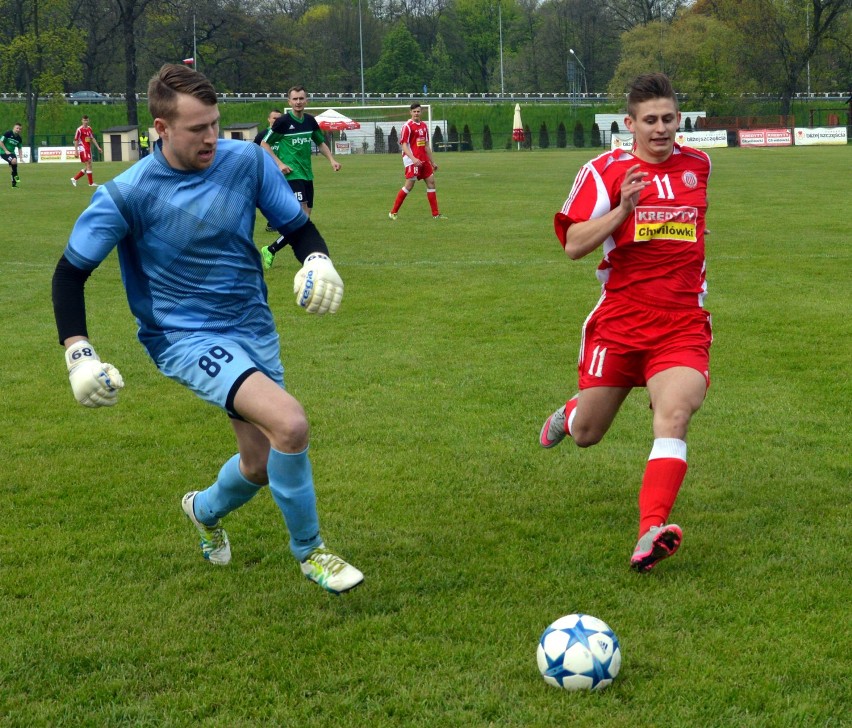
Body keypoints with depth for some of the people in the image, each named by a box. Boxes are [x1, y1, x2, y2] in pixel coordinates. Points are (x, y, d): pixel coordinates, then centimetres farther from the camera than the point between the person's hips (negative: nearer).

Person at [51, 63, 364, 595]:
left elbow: (298, 225, 5)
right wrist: (77, 350, -17)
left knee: (262, 464, 13)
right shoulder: (128, 194, -17)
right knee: (289, 423, -26)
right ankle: (309, 551, -3)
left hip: (254, 326, 5)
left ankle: (206, 510, 50)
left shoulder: (247, 161, -8)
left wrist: (318, 259, -17)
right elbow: (70, 272, -7)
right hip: (185, 336, -5)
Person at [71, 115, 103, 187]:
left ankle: (75, 178, 18)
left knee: (88, 167, 8)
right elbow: (76, 140, -8)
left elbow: (92, 138, 21)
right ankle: (91, 183, -8)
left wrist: (98, 147, 16)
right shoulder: (79, 129, -9)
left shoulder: (89, 129, 13)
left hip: (88, 149, 8)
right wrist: (76, 151, -13)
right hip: (83, 149, -8)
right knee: (89, 165, -12)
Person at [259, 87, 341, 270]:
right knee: (302, 216, -19)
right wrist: (279, 163, -13)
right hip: (291, 174, -7)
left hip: (307, 174, 7)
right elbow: (264, 144, -3)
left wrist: (332, 159, 9)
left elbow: (320, 142, 24)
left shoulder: (310, 121, 9)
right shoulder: (283, 121, -9)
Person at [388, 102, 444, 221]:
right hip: (412, 160, -7)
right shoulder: (407, 126, -9)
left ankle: (435, 214, 8)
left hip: (424, 160, 7)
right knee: (409, 185, -10)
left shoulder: (424, 125, 13)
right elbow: (404, 145, -14)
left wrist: (432, 162, 20)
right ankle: (393, 212, -1)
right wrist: (413, 159, -27)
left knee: (431, 182, 4)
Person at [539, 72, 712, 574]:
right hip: (619, 320, -1)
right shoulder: (605, 171, -3)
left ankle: (651, 533, -32)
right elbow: (574, 245, -11)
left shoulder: (698, 165, 9)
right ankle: (570, 414, 49)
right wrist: (624, 208, -22)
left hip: (683, 323, 1)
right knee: (587, 436, 10)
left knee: (674, 415, -26)